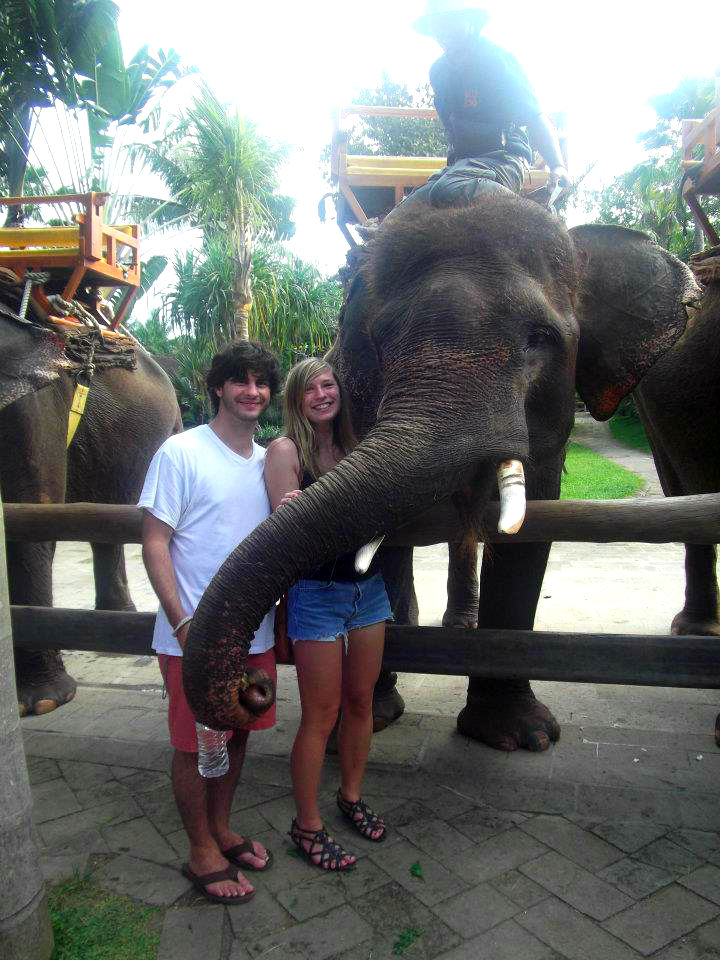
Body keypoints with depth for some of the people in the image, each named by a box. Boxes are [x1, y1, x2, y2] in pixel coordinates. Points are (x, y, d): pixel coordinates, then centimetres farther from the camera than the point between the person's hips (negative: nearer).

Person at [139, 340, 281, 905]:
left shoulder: (267, 461, 8)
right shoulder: (181, 453, -11)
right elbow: (155, 544, -13)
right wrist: (184, 624, -19)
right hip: (195, 637, -6)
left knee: (237, 735, 18)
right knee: (196, 746, 7)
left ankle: (222, 831, 38)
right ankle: (202, 853, 27)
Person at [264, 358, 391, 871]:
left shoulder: (353, 446, 7)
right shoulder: (285, 450, -10)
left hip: (368, 587, 6)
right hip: (317, 593, -6)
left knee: (360, 701, 16)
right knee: (321, 715, 3)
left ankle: (352, 796, 37)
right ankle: (307, 826, 21)